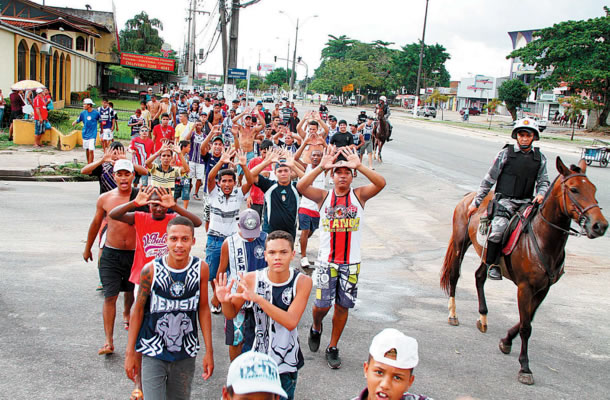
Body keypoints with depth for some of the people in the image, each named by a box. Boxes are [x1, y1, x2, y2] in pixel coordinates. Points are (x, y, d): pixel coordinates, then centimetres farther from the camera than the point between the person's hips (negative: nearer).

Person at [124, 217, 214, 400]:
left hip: (186, 354, 2)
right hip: (153, 353, -2)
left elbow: (203, 309, 1)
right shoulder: (151, 270, -13)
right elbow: (138, 310, -3)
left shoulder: (201, 269, -8)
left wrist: (209, 351, 2)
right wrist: (130, 352, 0)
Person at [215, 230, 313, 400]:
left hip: (288, 362, 0)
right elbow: (231, 314, 2)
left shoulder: (302, 281, -15)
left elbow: (291, 322, -25)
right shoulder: (251, 279, -13)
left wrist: (257, 298, -33)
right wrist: (225, 301, -22)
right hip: (259, 360, 0)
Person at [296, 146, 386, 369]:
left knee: (342, 305, 8)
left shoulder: (359, 195, 0)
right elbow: (301, 187, -17)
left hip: (351, 262, 1)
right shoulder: (324, 196, 0)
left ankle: (333, 348, 25)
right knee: (322, 304, 0)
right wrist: (321, 166, -25)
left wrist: (359, 166, -27)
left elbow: (381, 183, -18)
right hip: (327, 261, -1)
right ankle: (316, 328, 35)